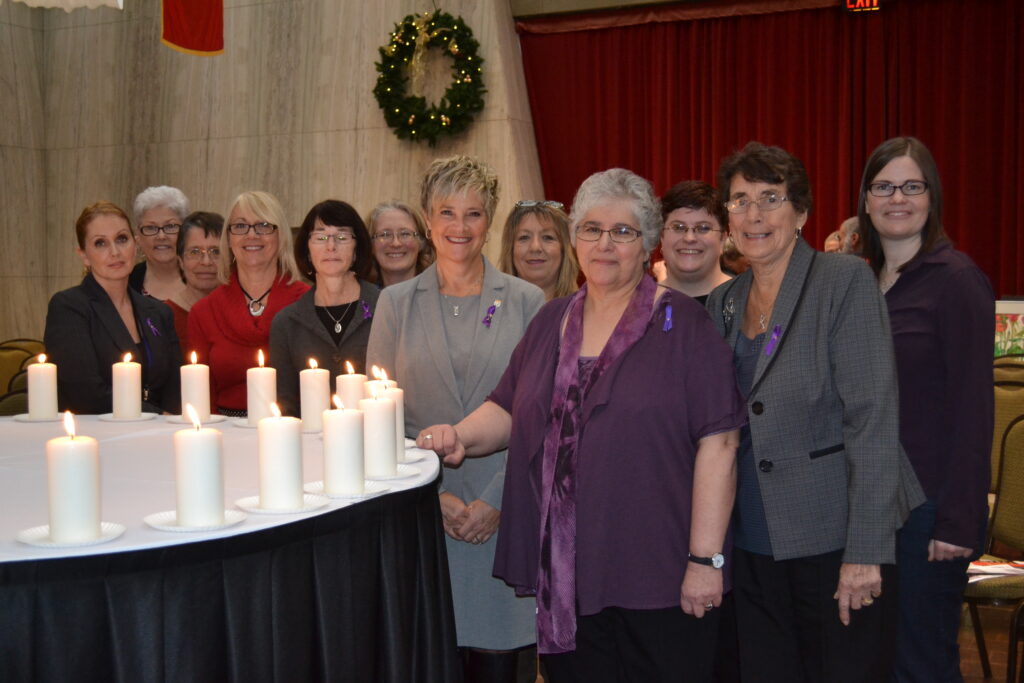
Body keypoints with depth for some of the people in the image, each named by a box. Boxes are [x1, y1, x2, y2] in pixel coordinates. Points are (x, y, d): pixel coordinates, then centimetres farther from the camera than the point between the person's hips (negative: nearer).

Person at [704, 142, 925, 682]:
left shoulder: (846, 281, -8)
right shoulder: (724, 301, 8)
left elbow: (872, 419, -15)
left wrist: (865, 551, -20)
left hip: (835, 539, -5)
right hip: (754, 545, 5)